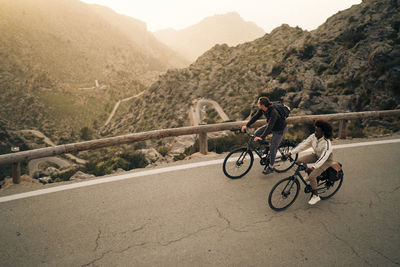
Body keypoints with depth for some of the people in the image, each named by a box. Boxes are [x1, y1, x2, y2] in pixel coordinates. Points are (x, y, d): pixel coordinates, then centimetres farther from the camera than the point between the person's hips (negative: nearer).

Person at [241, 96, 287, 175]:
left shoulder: (273, 112, -38)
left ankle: (271, 167, 13)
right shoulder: (262, 109, -15)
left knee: (272, 148, -3)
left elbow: (270, 126, -42)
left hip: (279, 130, -7)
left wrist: (262, 137, -47)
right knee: (257, 133, -6)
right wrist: (247, 125, -15)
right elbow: (256, 116, -8)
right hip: (271, 126, 8)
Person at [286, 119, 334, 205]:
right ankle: (309, 174, 16)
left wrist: (313, 167, -51)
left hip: (326, 160, -7)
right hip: (316, 155, 7)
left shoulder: (327, 143, -33)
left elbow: (323, 158, -39)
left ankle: (316, 196, 1)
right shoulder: (313, 136, -15)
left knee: (312, 176, -21)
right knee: (299, 160, -11)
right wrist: (291, 152, -25)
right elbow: (303, 144, -17)